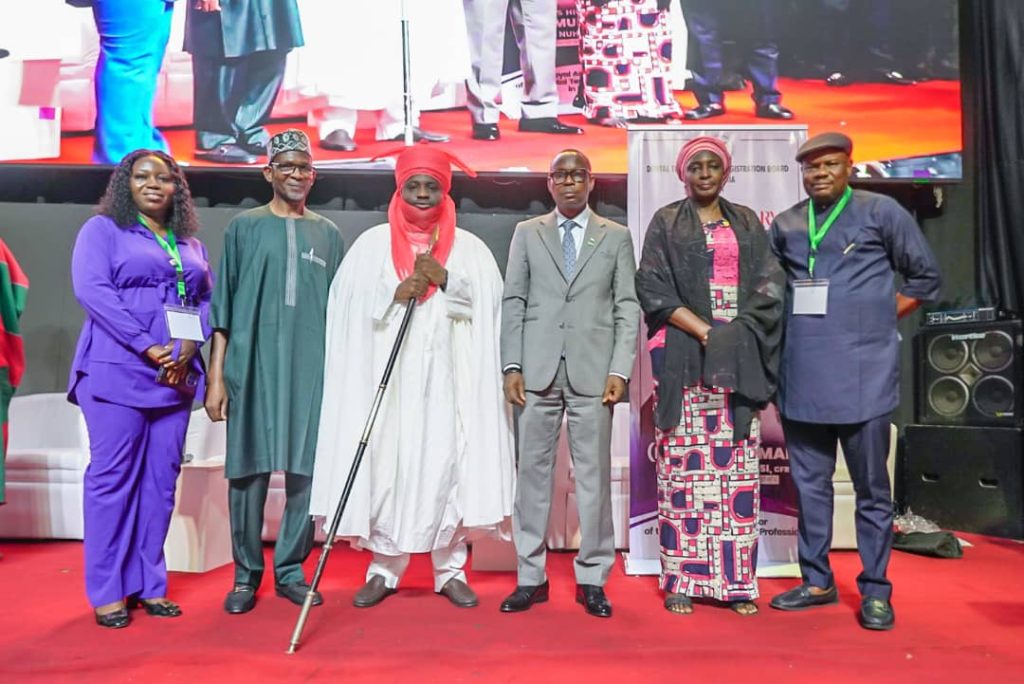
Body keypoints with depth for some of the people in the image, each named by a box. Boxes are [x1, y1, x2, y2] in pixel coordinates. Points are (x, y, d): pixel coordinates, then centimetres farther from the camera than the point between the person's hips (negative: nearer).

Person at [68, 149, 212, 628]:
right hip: (116, 371, -5)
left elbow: (208, 301, 12)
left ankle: (149, 584, 15)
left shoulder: (190, 243, 20)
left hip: (175, 375, 5)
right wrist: (149, 348, -16)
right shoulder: (102, 229, 5)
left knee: (161, 480, 5)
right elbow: (91, 290, -9)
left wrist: (187, 349, -7)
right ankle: (107, 592, 7)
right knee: (112, 477, -2)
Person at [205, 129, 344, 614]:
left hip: (312, 368, 2)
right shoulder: (244, 227, 8)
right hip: (253, 363, -1)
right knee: (249, 470, 2)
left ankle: (291, 570, 17)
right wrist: (216, 376, -1)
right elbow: (223, 308, 6)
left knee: (306, 471, 2)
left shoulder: (328, 234, 13)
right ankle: (246, 575, 17)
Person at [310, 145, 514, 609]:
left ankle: (450, 570, 12)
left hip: (446, 378, 0)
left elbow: (489, 308, 1)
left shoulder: (469, 247, 10)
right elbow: (351, 308, 2)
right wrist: (397, 293, -13)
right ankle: (384, 568, 15)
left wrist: (445, 279, -11)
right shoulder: (372, 243, 9)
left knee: (447, 465, -1)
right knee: (385, 466, -1)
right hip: (387, 375, 0)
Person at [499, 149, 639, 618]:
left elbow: (628, 307, 5)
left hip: (592, 371, -1)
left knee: (594, 475, 3)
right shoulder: (527, 233, 13)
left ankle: (592, 579, 15)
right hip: (538, 371, 1)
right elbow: (513, 301, 7)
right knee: (533, 471, 4)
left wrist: (620, 369, -5)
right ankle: (530, 576, 16)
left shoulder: (616, 237, 10)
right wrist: (511, 366, -1)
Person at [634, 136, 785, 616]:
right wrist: (705, 331, -12)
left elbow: (769, 284, 8)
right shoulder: (665, 222, 8)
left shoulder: (747, 223, 16)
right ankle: (680, 580, 5)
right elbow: (653, 287, -3)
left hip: (740, 357, 3)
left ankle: (737, 581, 9)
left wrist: (739, 333, -9)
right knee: (683, 462, -4)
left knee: (738, 466, 1)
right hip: (684, 355, -2)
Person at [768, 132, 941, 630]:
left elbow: (925, 276, 6)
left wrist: (880, 318, 1)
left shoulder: (881, 213, 0)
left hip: (862, 374, -3)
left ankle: (875, 591, 19)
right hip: (801, 377, 4)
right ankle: (817, 581, 25)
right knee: (810, 483, 12)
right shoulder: (785, 224, 10)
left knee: (871, 487, 5)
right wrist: (795, 324, 8)